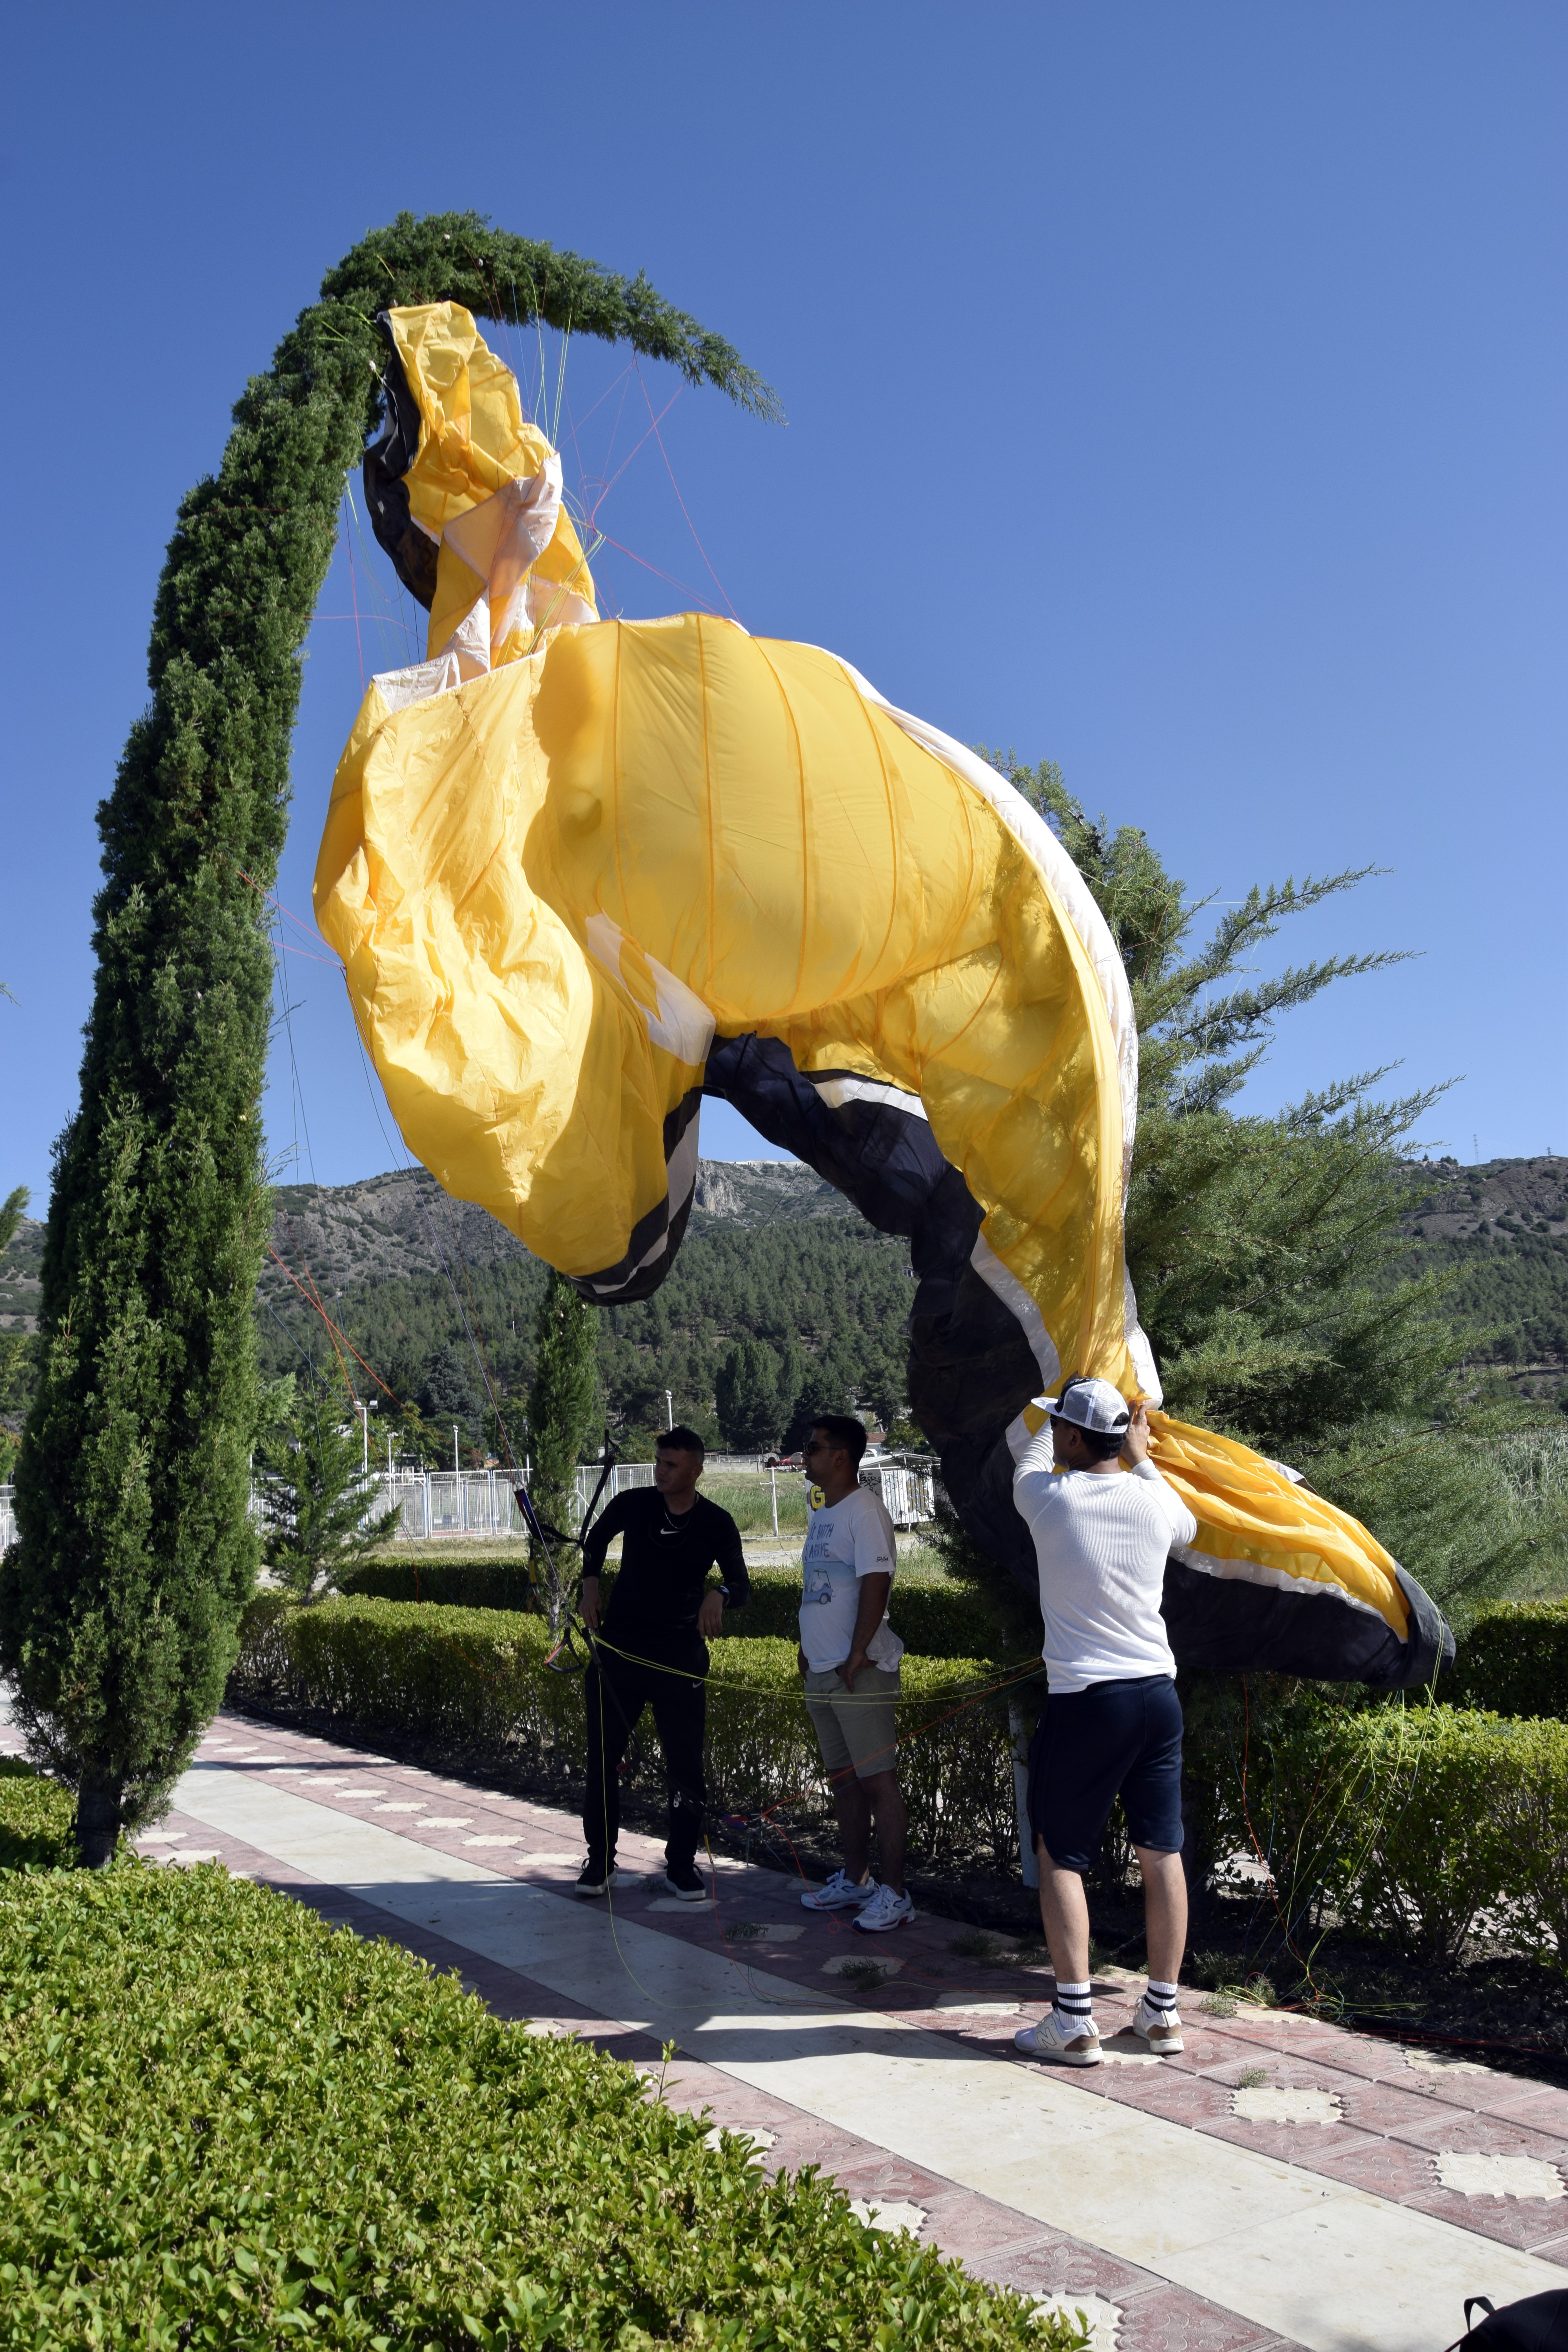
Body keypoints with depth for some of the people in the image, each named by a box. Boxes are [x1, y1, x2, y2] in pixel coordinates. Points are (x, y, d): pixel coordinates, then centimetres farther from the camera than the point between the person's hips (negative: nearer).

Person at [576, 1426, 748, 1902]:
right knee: (603, 1757, 5)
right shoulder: (632, 1504, -4)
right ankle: (600, 1863, 18)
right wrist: (591, 1585, 4)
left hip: (680, 1653, -1)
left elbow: (742, 1586, -7)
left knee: (686, 1764, 2)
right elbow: (596, 1539, 17)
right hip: (619, 1647, 1)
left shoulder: (716, 1524, -7)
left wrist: (719, 1594, -29)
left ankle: (681, 1864, 17)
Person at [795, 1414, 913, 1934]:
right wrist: (808, 1649, 17)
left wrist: (857, 1654, -21)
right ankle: (854, 1880, 27)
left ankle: (894, 1893, 2)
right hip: (821, 1671, 9)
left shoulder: (864, 1511, -14)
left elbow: (876, 1583, -20)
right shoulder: (822, 1514, 15)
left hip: (859, 1671, -9)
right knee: (843, 1778, 16)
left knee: (877, 1778, -4)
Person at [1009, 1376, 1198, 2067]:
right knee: (1162, 1852, 12)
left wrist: (1062, 1418, 32)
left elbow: (1030, 1458, 15)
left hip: (1083, 1700, -4)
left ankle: (1074, 2022, 7)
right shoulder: (1156, 1501, -1)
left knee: (1060, 1855, 7)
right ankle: (1163, 2011, 22)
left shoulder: (1049, 1498, -10)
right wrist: (1141, 1460, 33)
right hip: (1158, 1694, 4)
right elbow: (1187, 1528, 25)